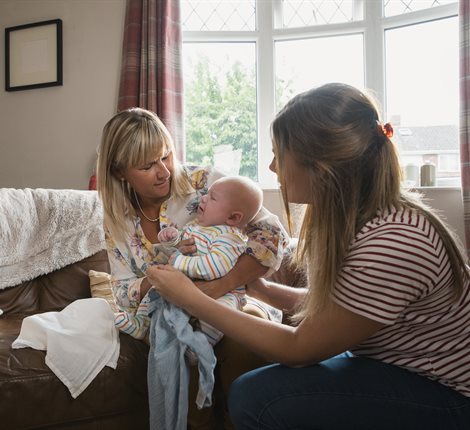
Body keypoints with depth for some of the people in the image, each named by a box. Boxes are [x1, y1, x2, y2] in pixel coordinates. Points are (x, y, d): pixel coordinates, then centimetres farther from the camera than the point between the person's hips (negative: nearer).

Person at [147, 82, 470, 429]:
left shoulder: (392, 243, -33)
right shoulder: (352, 214, -5)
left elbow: (299, 348, -22)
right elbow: (327, 304, 9)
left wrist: (192, 299, -19)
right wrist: (261, 287, 1)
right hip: (395, 366, 8)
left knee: (255, 397, -21)